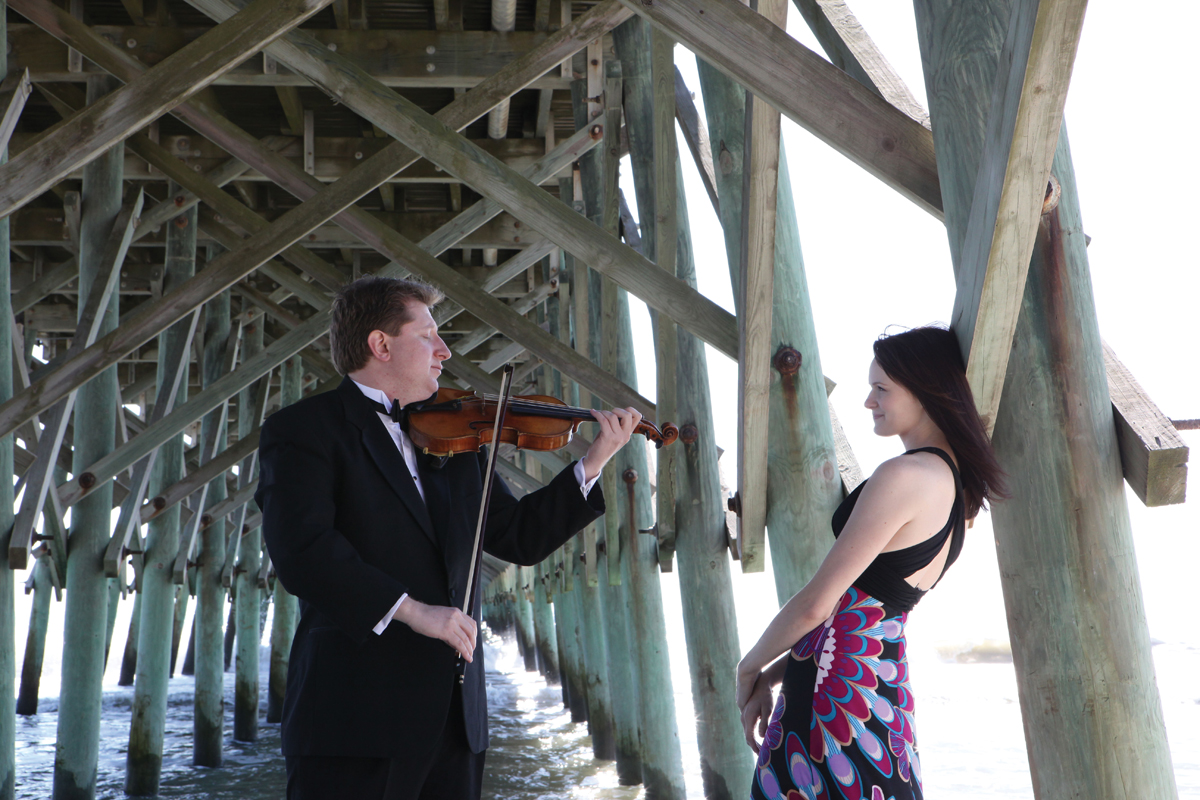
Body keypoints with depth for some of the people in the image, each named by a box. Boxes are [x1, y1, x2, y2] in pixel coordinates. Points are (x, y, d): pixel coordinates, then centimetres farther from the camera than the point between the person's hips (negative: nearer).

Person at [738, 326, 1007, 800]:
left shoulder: (903, 476, -17)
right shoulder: (957, 483, 12)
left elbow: (816, 605, -17)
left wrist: (751, 667, 1)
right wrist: (775, 674, 14)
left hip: (836, 686, -9)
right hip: (885, 680, 9)